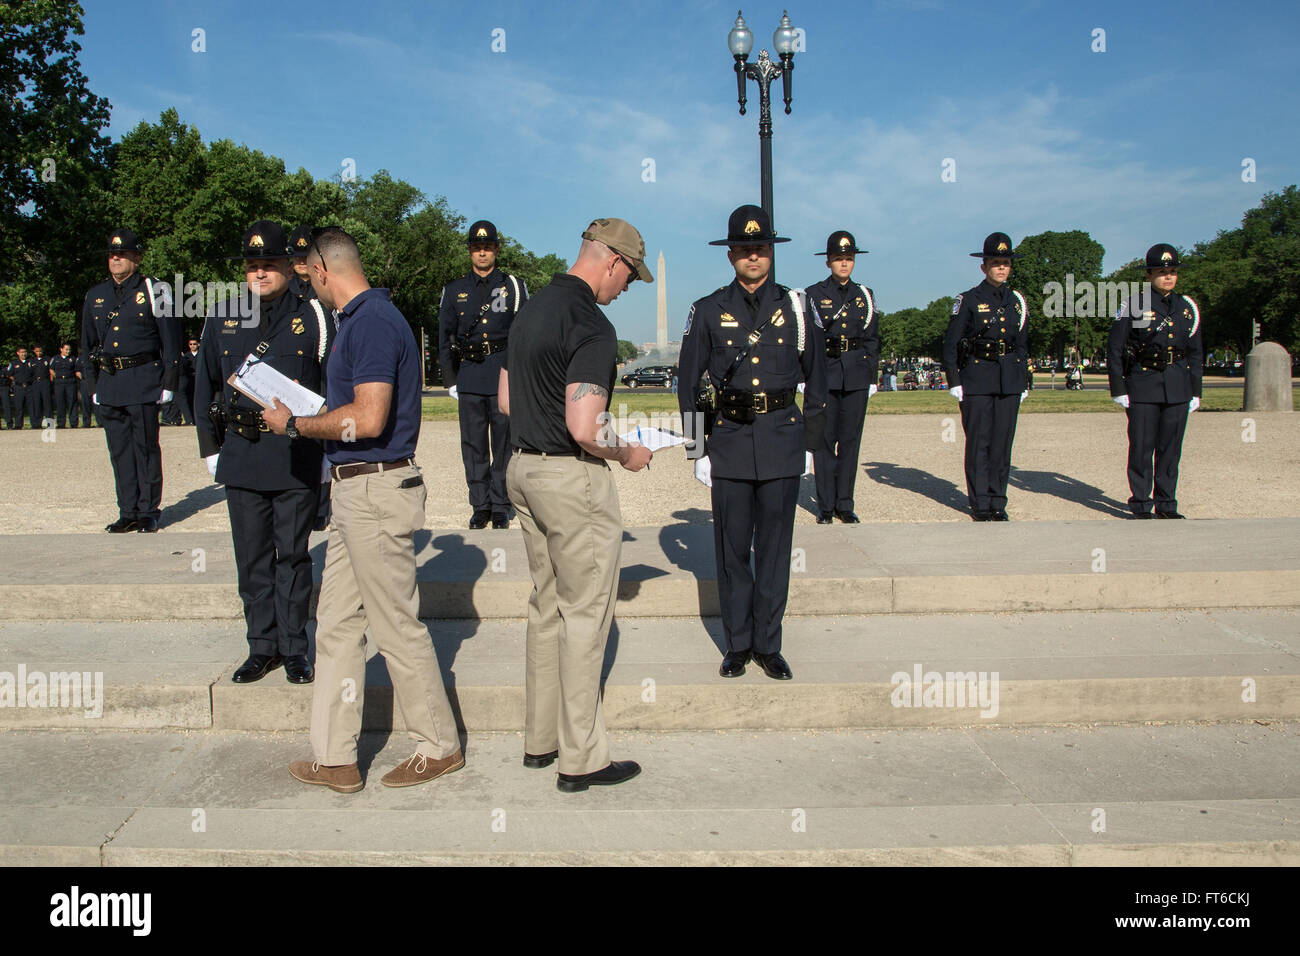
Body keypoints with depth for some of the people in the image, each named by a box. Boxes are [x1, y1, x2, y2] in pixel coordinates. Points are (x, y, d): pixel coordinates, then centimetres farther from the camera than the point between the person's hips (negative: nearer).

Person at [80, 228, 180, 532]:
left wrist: (169, 382, -7)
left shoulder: (153, 291, -1)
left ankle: (149, 512, 10)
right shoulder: (95, 296, 14)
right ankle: (128, 512, 15)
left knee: (146, 448, 0)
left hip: (143, 380, -5)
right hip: (109, 384, 5)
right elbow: (89, 344, 21)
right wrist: (93, 384, 15)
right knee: (119, 450, 8)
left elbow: (170, 339, -2)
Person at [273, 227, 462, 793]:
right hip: (355, 491, 11)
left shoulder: (371, 321, -16)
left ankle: (439, 747, 17)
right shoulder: (362, 318, 16)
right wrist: (305, 413, 19)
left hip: (376, 490, -11)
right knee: (337, 623, 13)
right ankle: (334, 758, 21)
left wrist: (295, 424, -13)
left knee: (397, 626, 1)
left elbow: (368, 419, -25)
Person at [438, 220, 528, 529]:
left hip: (505, 376, -2)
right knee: (473, 445, 3)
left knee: (504, 443, 0)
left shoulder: (514, 287, 8)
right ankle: (480, 506, 12)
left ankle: (501, 506, 9)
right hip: (469, 380, 2)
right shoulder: (454, 291, 12)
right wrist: (451, 380, 8)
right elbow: (445, 338, 14)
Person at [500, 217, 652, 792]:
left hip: (522, 467, 9)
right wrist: (627, 453, -8)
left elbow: (505, 399, 18)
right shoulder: (591, 326, -18)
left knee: (547, 606, 17)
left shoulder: (531, 310, 10)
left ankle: (541, 738, 28)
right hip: (574, 477, -9)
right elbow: (584, 429, -26)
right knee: (584, 614, 1)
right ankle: (581, 759, 10)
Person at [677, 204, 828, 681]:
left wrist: (811, 444, 6)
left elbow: (816, 381, 10)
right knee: (732, 549, 4)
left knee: (774, 548, 6)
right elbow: (689, 385, 5)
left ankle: (768, 645, 17)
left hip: (782, 442, 0)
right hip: (729, 442, 0)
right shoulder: (708, 312, 4)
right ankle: (738, 644, 18)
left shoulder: (796, 308, 6)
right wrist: (697, 450, 1)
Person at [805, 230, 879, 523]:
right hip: (824, 375, -2)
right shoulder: (813, 294, 2)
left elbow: (872, 340, 12)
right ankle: (825, 505, 8)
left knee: (850, 440, 4)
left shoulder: (865, 295, 11)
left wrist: (872, 377, 7)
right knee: (824, 440, 0)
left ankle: (844, 504, 13)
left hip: (856, 376, 2)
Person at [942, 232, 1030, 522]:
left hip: (1009, 383, 4)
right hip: (977, 381, -4)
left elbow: (1022, 345, 19)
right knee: (979, 443, -1)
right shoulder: (969, 300, 0)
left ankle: (998, 503, 13)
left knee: (1002, 443, 5)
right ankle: (980, 505, 7)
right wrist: (954, 380, -8)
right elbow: (951, 343, -2)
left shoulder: (1017, 301, 13)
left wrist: (1023, 382, 14)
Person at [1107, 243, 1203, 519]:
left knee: (1170, 448, 6)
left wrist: (1195, 391, 11)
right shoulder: (1134, 306, -3)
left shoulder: (1187, 308, 11)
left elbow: (1195, 352, 16)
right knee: (1141, 447, -2)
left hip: (1178, 388, 4)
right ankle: (1141, 506, 8)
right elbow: (1114, 349, -2)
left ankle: (1166, 505, 15)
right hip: (1142, 386, -4)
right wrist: (1118, 389, -6)